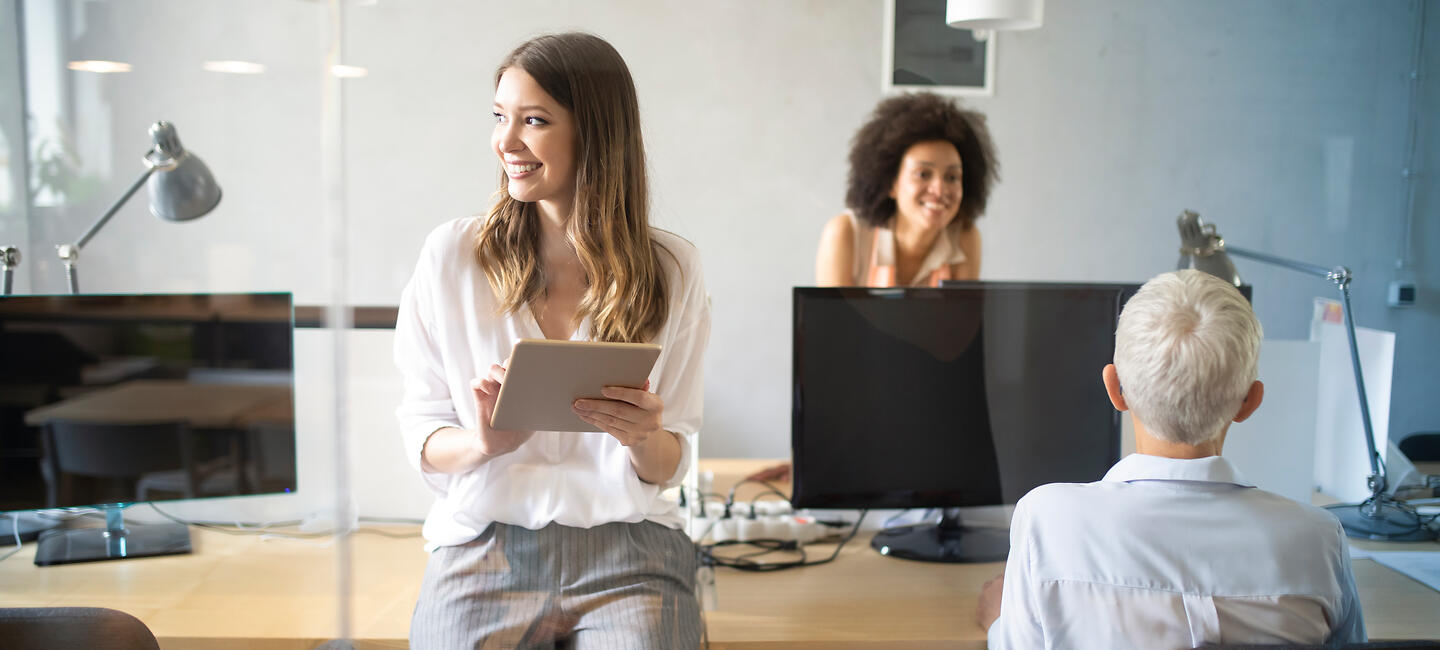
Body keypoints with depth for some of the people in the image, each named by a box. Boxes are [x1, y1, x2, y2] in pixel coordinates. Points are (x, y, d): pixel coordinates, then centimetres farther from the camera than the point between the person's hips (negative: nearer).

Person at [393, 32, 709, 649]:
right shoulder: (451, 253, 3)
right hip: (485, 542, 0)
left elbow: (668, 468, 7)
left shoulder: (670, 268, 3)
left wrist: (644, 439, -16)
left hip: (627, 548, 0)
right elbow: (420, 436, 5)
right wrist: (483, 443, -16)